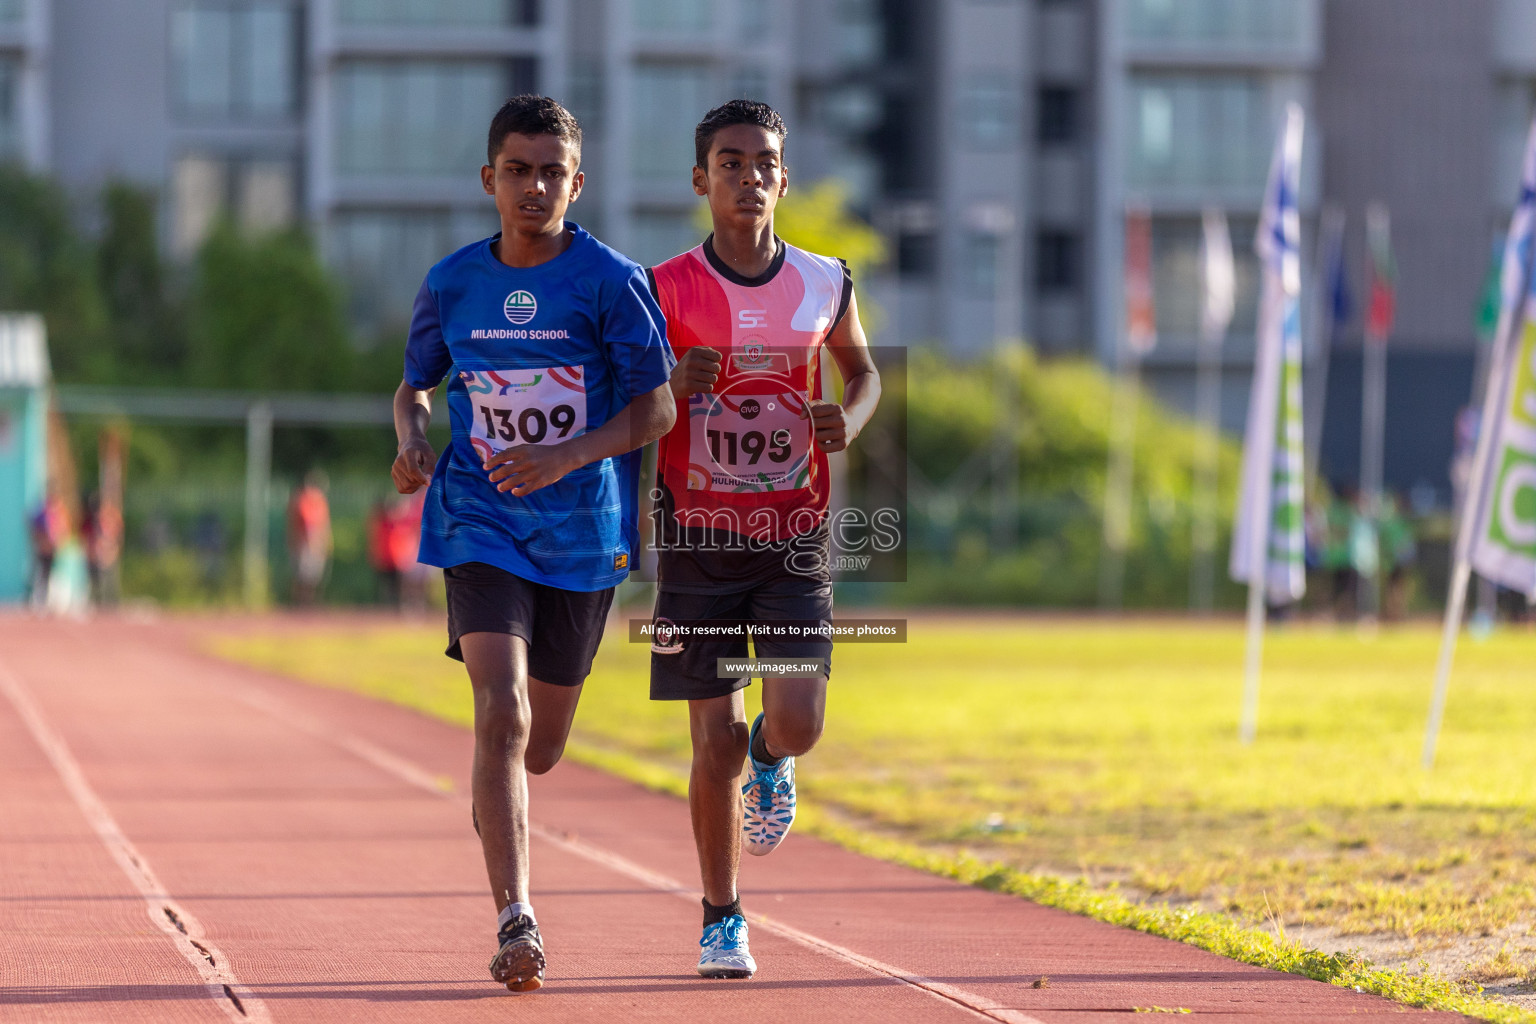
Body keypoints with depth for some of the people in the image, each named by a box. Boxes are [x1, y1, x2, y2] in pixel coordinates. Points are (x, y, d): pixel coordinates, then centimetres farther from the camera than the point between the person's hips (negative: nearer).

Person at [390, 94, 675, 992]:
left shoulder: (612, 281, -6)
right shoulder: (453, 285, 1)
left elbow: (656, 409, -7)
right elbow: (415, 385, 16)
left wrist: (567, 457, -22)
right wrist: (412, 440, -7)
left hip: (584, 533, 0)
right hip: (481, 526, 0)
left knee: (539, 748, 12)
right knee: (500, 712, -20)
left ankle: (497, 799, 51)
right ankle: (516, 922, -20)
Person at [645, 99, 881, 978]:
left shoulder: (824, 285, 1)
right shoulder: (665, 291, -5)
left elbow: (863, 367, 19)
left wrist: (851, 419, -3)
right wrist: (673, 387, -19)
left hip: (795, 538, 1)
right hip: (699, 538, -1)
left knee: (796, 723, -13)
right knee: (716, 739, -1)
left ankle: (770, 759, 26)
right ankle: (723, 919, 17)